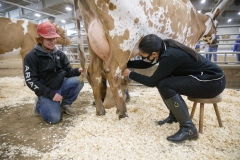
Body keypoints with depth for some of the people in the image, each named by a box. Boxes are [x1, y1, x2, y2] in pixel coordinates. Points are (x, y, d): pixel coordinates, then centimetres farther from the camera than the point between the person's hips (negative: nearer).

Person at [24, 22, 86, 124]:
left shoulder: (59, 54, 6)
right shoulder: (31, 57, -11)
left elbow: (68, 71, 2)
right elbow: (31, 81, -15)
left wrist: (78, 71, -22)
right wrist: (51, 94, -21)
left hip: (61, 86, 5)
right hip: (46, 92, -4)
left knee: (79, 80, -21)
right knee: (54, 118, -22)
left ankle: (65, 103, 3)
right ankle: (40, 105, 12)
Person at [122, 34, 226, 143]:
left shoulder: (169, 56, -27)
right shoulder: (163, 47, -2)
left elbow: (152, 82, -17)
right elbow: (145, 64, 12)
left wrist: (130, 74, -7)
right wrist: (125, 64, 10)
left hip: (214, 82, -9)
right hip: (201, 76, 9)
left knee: (164, 85, -22)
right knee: (162, 79, 4)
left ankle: (188, 128, -14)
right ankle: (175, 115, 17)